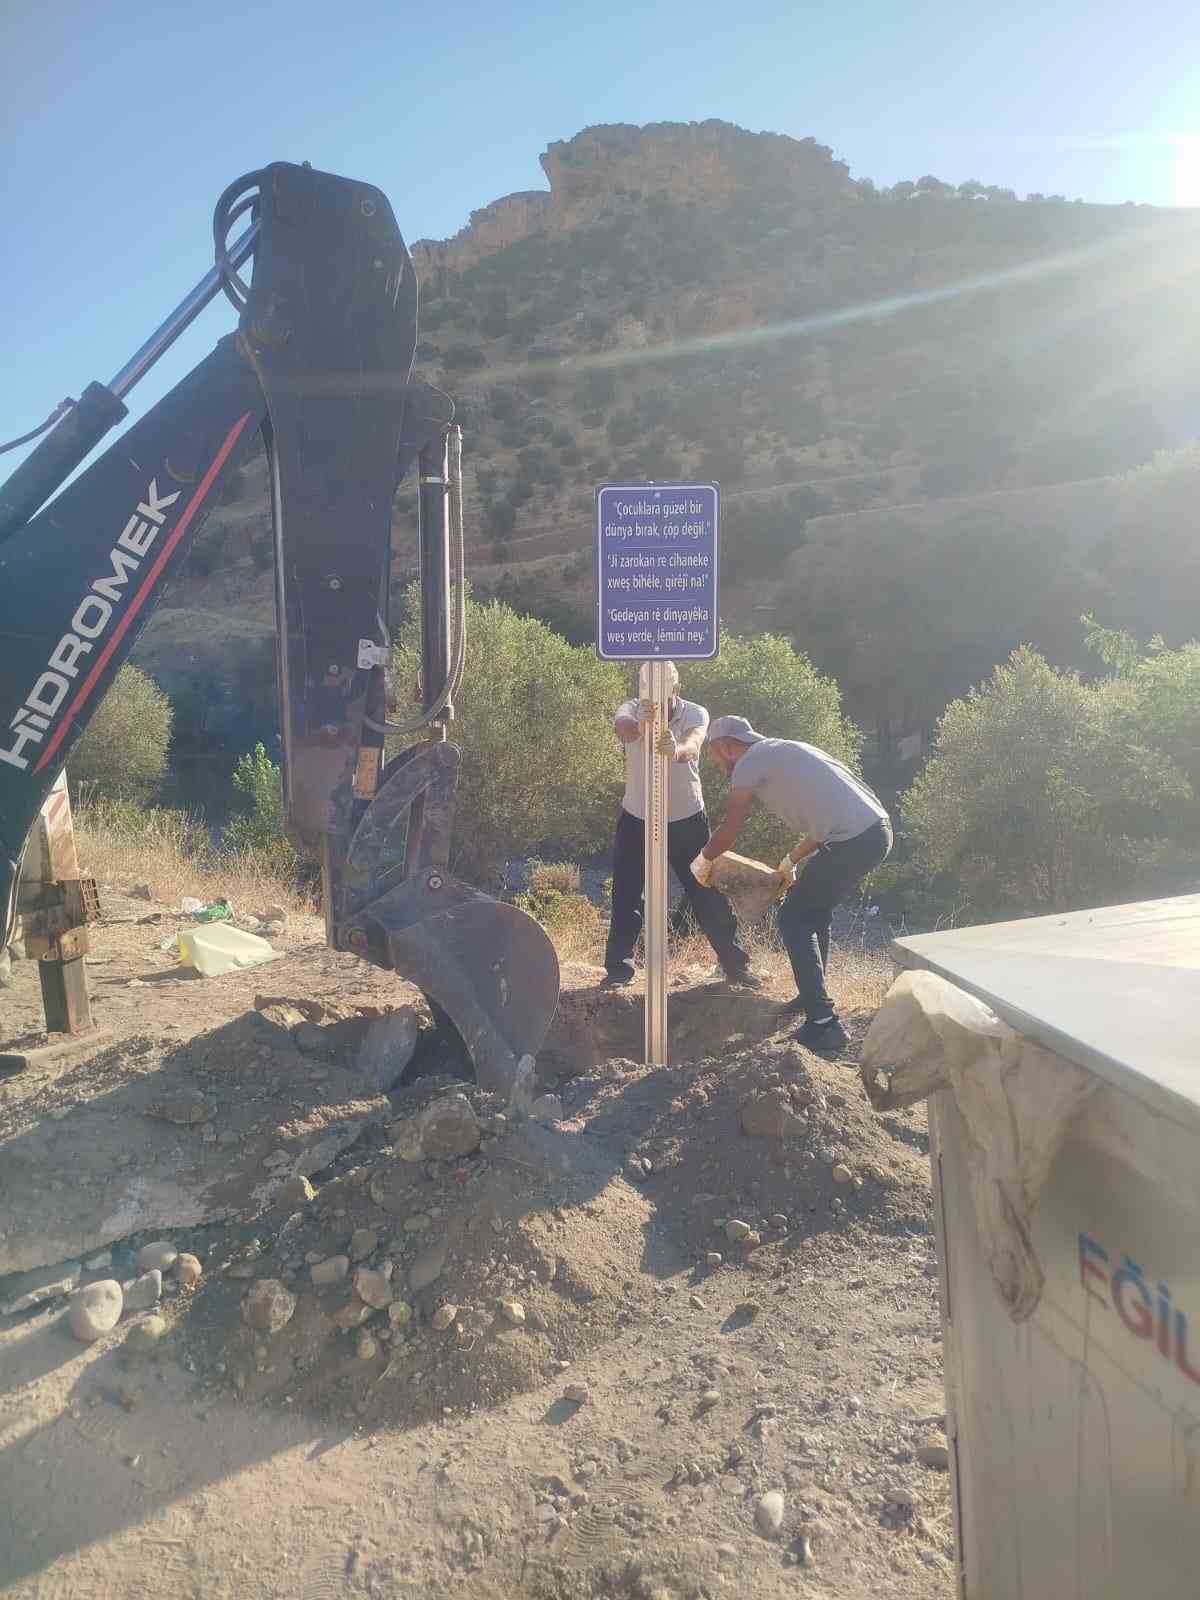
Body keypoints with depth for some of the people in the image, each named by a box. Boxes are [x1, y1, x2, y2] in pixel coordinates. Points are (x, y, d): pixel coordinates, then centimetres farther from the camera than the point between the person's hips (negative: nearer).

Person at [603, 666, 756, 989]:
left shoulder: (695, 713, -14)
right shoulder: (632, 710, -12)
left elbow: (693, 744, -37)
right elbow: (622, 728, -38)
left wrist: (677, 749, -62)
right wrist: (638, 725, -63)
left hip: (687, 819, -1)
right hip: (637, 818, 1)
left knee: (708, 894, 3)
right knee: (625, 897, 2)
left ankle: (735, 965, 17)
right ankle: (618, 968, 17)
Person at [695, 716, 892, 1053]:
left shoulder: (750, 763, -1)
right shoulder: (782, 752, 25)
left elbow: (729, 831, 4)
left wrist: (702, 861, 22)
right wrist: (791, 861, 34)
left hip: (853, 841, -9)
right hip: (878, 830, 9)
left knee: (793, 918, 2)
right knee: (815, 908, 26)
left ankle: (823, 1023, -2)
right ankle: (813, 996, 37)